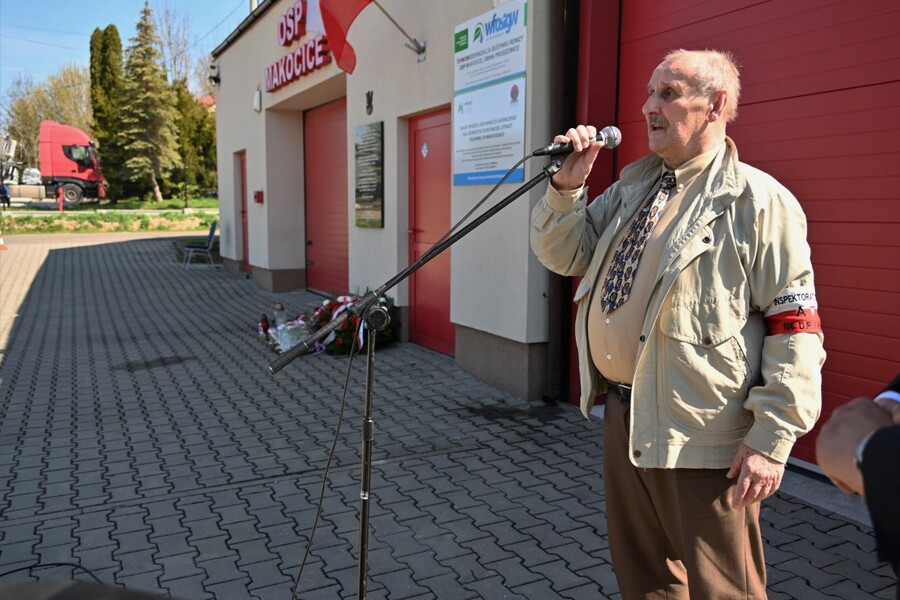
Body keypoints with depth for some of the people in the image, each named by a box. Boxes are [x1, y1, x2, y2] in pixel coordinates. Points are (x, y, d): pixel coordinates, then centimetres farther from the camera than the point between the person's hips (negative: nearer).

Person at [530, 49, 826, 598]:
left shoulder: (759, 201, -10)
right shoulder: (631, 189, 12)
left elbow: (795, 330, -13)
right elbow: (564, 255, 14)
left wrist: (772, 438, -17)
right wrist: (568, 185, -2)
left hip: (702, 436, -6)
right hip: (624, 417, 7)